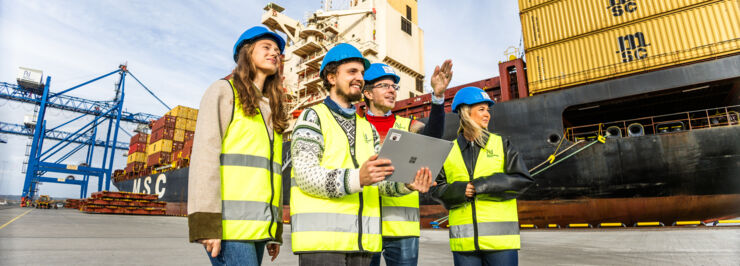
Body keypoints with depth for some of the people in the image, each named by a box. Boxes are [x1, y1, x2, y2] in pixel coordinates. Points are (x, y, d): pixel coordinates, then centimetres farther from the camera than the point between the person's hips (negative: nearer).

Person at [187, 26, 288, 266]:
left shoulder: (272, 110, 22)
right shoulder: (224, 91, 4)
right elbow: (205, 155, -8)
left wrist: (275, 231, 14)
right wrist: (205, 224, -16)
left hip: (258, 225, 6)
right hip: (229, 223, -6)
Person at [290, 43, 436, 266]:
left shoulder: (367, 128, 21)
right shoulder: (312, 117, 1)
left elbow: (381, 180, 13)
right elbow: (306, 176, -12)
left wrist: (407, 184, -8)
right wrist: (357, 179, -27)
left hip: (361, 240, 6)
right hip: (321, 238, -5)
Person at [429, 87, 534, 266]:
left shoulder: (501, 145, 7)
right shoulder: (449, 151, 9)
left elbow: (523, 180, -4)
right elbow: (436, 188, 5)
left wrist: (481, 186, -13)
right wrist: (459, 190, -15)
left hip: (500, 237, -1)